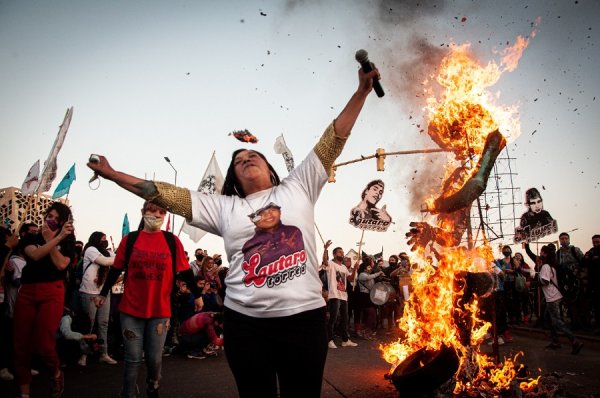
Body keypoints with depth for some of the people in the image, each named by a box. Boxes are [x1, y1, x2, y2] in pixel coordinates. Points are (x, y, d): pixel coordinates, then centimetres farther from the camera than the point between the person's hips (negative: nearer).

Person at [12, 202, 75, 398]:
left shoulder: (67, 242, 8)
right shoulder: (30, 238, 12)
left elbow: (61, 264, -10)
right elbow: (35, 255, -11)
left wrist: (50, 239, -6)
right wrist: (57, 238, -18)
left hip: (52, 292, -3)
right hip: (26, 292, 3)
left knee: (43, 343, -9)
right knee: (21, 343, 3)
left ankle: (56, 374, 21)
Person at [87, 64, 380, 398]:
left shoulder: (297, 188, 10)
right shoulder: (224, 207, 11)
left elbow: (332, 143, 7)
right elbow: (167, 195, 10)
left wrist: (361, 92, 5)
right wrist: (112, 174, 9)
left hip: (304, 318, -1)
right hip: (245, 323, 1)